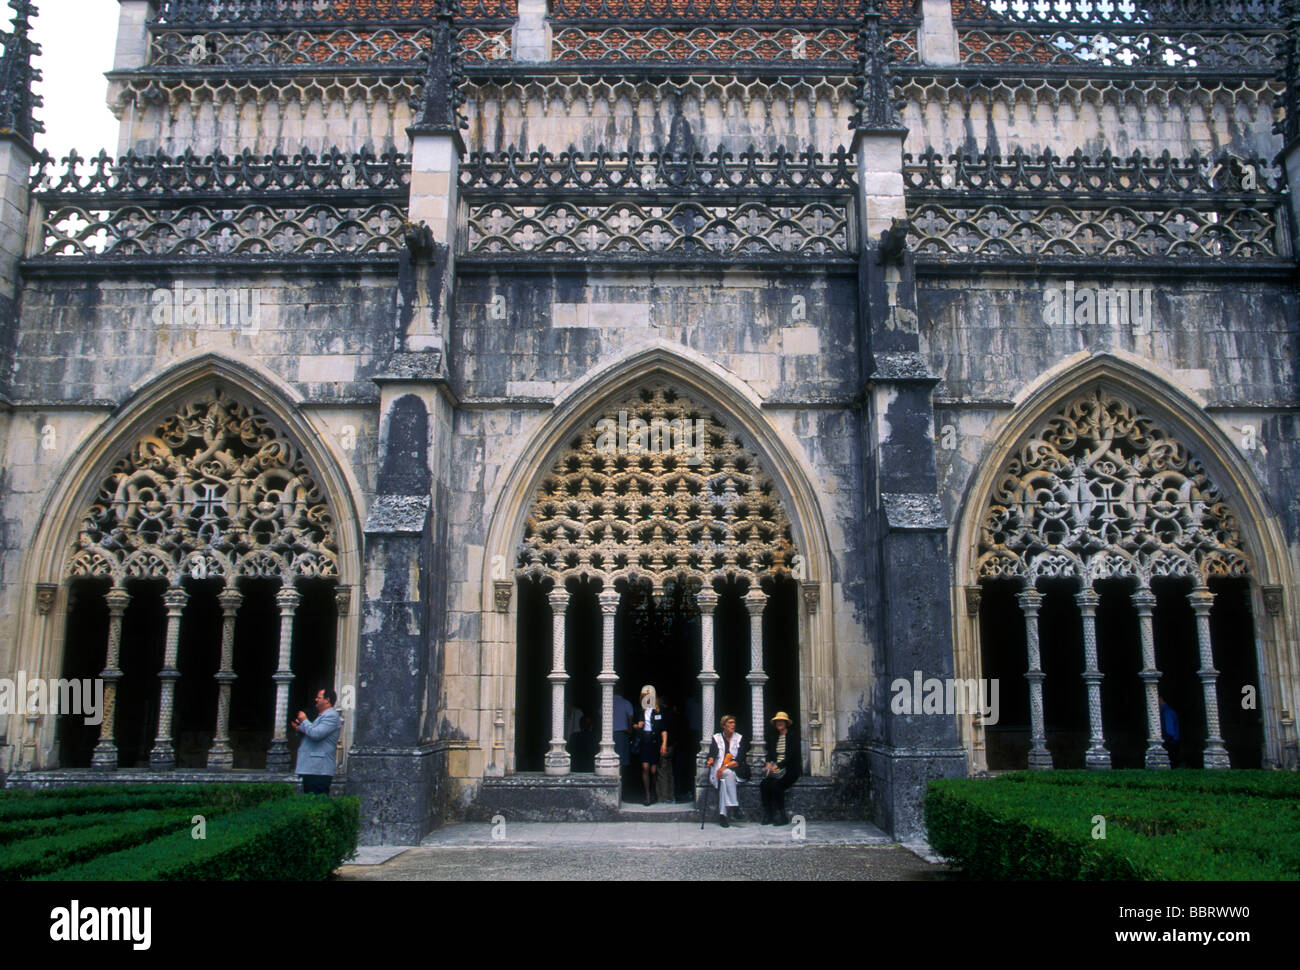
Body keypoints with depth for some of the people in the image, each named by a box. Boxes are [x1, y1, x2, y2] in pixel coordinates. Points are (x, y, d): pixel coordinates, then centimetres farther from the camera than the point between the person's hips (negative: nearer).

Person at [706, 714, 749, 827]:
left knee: (724, 780, -33)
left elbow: (740, 759, 0)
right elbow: (712, 754, -2)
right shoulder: (716, 738, 14)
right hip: (718, 770, 0)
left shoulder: (739, 738, 13)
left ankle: (722, 814, -37)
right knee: (729, 774, -35)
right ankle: (735, 807, -39)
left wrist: (726, 766, -16)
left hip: (735, 770, 0)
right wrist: (711, 760, -28)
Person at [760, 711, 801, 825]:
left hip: (790, 769, -5)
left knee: (776, 784, -31)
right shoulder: (772, 737, 18)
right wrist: (768, 764, -6)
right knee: (764, 784, -24)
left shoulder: (793, 736, 1)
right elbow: (769, 753, 17)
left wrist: (778, 765, -18)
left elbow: (792, 756, -9)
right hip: (775, 769, 5)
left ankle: (781, 816, -21)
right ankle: (767, 816, -18)